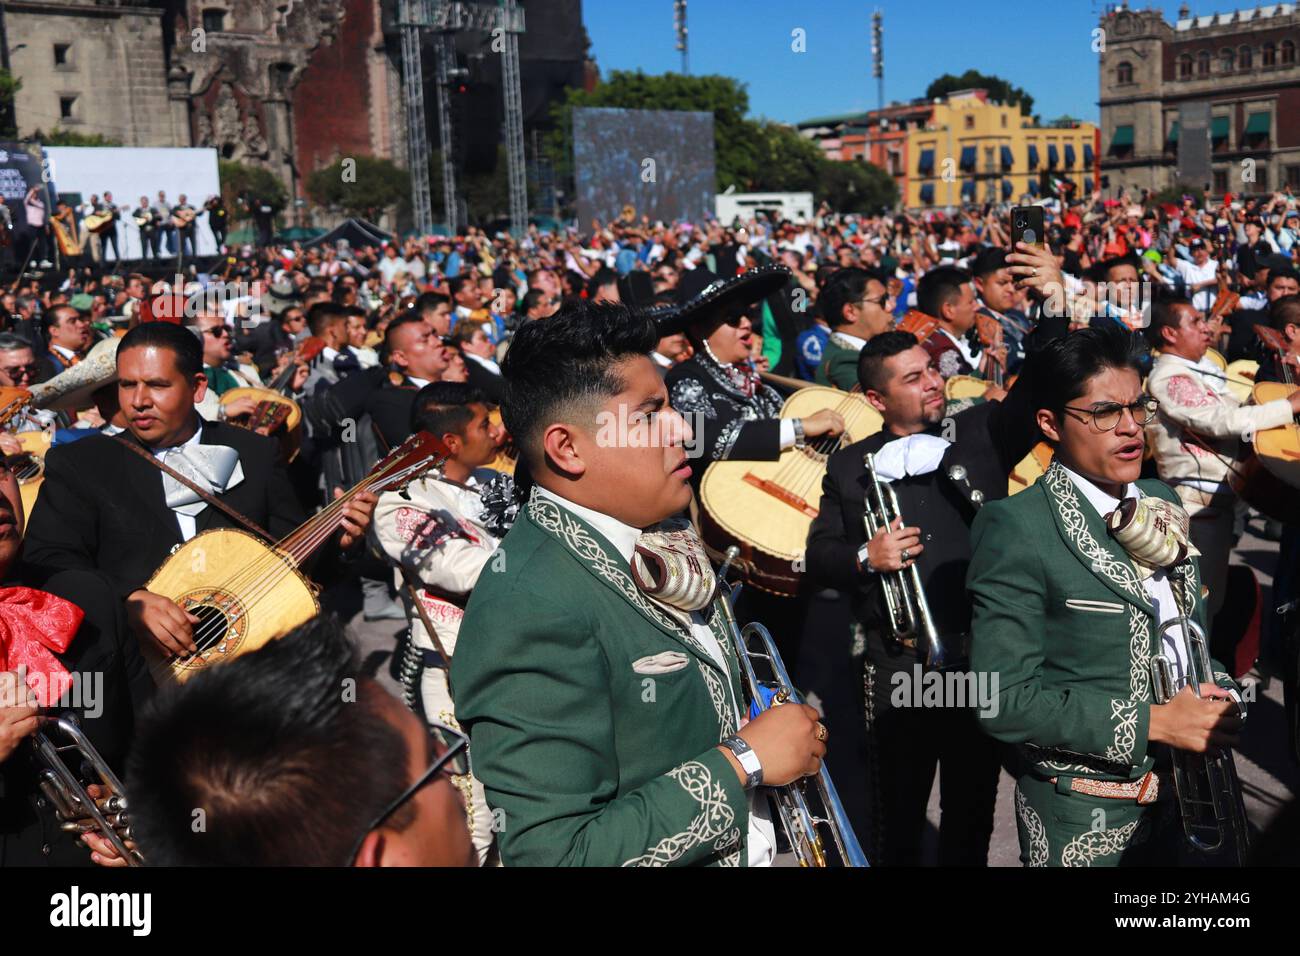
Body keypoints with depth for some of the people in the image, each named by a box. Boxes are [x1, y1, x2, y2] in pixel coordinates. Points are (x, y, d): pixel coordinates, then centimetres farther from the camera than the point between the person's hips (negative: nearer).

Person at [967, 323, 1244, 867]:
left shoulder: (1161, 503, 5)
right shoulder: (1016, 529, -18)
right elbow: (1003, 700, -21)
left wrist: (1214, 695, -4)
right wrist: (1149, 721, -22)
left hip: (1180, 798, 7)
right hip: (1083, 821, -6)